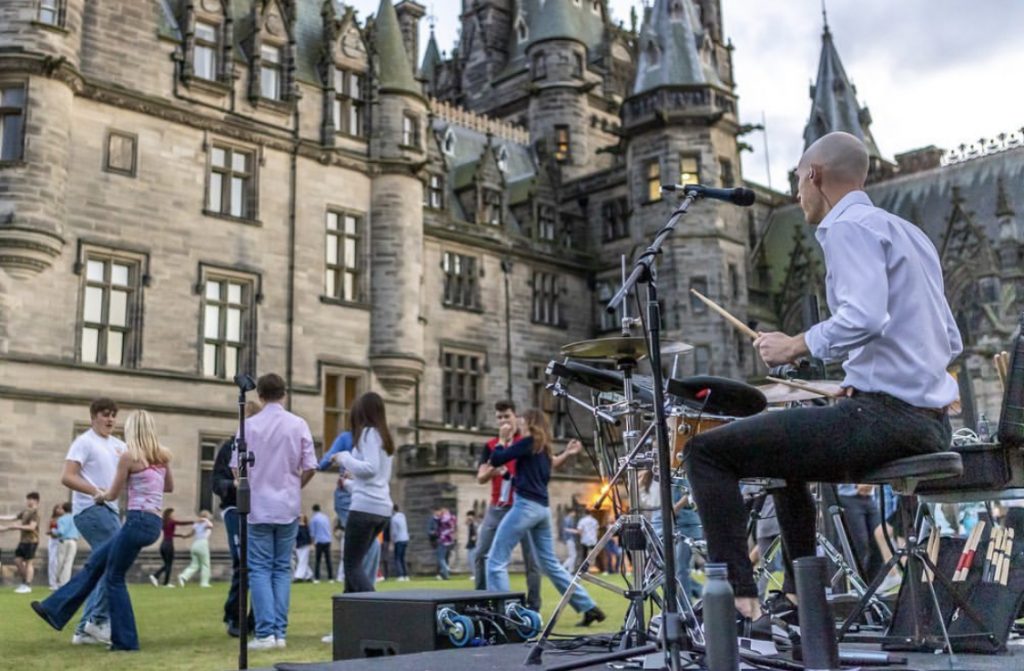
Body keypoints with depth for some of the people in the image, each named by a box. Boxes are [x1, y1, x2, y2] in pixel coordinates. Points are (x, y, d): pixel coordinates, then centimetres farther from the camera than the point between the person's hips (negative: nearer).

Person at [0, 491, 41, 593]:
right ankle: (24, 581, 19)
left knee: (29, 562, -5)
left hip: (31, 541, -8)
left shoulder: (35, 513, -11)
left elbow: (32, 527, -21)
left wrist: (18, 526, -21)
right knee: (17, 560, 8)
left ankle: (28, 586, -2)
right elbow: (13, 517, 18)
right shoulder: (25, 512, 13)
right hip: (23, 540, 8)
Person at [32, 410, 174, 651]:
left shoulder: (128, 456, -8)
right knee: (95, 563, 17)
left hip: (138, 521, -8)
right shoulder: (163, 455, 9)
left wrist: (100, 495, 23)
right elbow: (169, 487, 23)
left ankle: (125, 640, 8)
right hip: (154, 523, 8)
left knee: (114, 577, 5)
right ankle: (56, 610, 23)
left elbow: (113, 495, 2)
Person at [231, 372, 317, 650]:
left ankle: (265, 633, -4)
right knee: (282, 568, 10)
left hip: (258, 507, -1)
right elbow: (310, 468, -2)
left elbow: (237, 467, -3)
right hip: (288, 507, 2)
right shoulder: (298, 424, -2)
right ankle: (280, 632, 6)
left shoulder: (249, 425, -5)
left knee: (260, 569, 3)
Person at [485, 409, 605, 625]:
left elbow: (496, 461, -8)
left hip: (526, 506, -8)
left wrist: (502, 441, 7)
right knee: (551, 564, 14)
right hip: (542, 509, 9)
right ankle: (589, 608, 13)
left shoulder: (528, 442, -5)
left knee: (496, 561, -3)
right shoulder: (544, 448, 19)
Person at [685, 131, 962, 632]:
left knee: (706, 451, -7)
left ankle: (740, 600, -12)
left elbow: (865, 317, -25)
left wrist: (798, 346, -11)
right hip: (932, 423, 10)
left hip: (883, 417, -10)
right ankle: (800, 597, 32)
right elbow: (950, 342, 20)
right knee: (785, 455, 33)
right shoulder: (909, 233, 21)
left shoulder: (847, 227, -7)